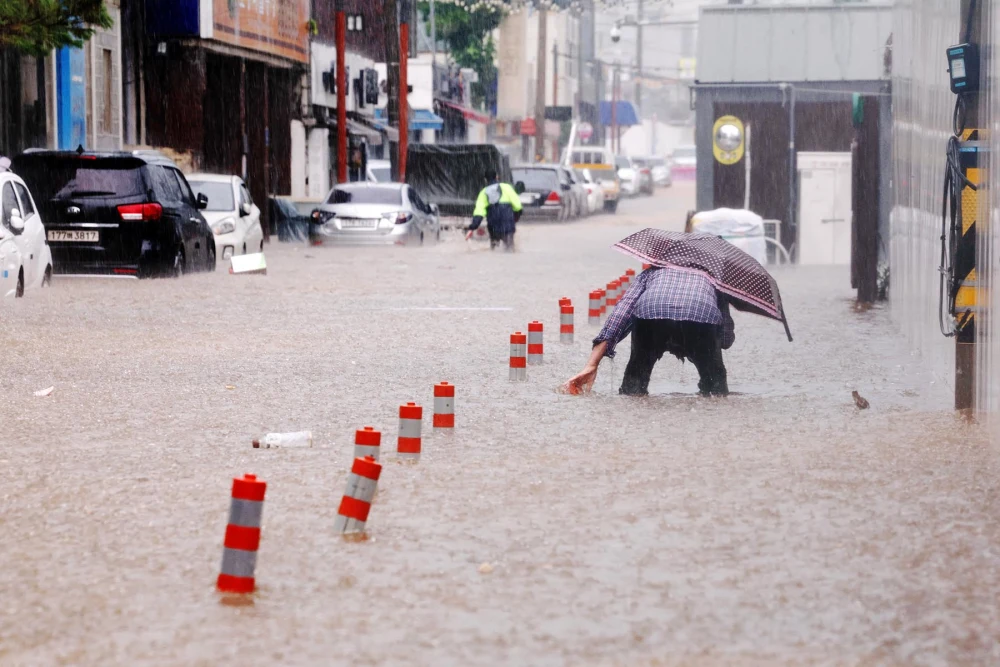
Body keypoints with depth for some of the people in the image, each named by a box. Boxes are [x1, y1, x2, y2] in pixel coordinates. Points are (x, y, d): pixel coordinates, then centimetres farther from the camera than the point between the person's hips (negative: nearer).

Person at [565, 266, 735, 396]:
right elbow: (727, 340, 35)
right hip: (703, 317, 0)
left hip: (650, 313, 0)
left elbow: (621, 311, 23)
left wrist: (591, 365, 18)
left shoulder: (653, 271, 39)